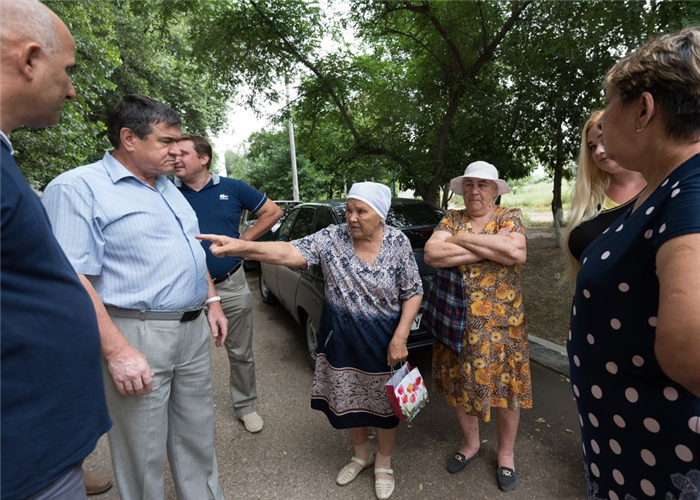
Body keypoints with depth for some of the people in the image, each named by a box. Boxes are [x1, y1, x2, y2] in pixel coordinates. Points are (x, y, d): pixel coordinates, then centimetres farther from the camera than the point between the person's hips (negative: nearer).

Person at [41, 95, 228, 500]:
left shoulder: (169, 189, 14)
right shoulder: (78, 188, -10)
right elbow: (72, 278, -18)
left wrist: (213, 301, 15)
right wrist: (117, 350, -22)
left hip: (194, 328, 7)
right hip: (139, 336, -7)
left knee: (198, 435, 20)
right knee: (144, 453, 9)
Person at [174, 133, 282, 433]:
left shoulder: (232, 189, -1)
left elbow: (272, 211, 6)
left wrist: (246, 238, -1)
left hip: (231, 285, 0)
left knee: (241, 353, 13)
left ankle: (245, 406, 33)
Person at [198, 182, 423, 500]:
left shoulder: (398, 243, -12)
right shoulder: (332, 237, -11)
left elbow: (413, 293, -7)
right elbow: (290, 253, -24)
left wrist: (400, 338, -14)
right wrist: (240, 247, -40)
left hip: (383, 341, -2)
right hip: (340, 339, 2)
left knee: (385, 403, 14)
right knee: (348, 400, 18)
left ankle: (383, 462, 43)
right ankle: (361, 454, 48)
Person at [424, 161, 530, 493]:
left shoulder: (510, 216, -1)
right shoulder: (451, 218, 3)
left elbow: (516, 253, -23)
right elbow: (432, 254, -16)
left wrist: (462, 239, -16)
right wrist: (491, 247, -17)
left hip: (501, 322, -2)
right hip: (456, 321, 2)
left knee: (504, 386, 11)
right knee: (460, 384, 15)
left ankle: (506, 453, 36)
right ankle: (471, 443, 40)